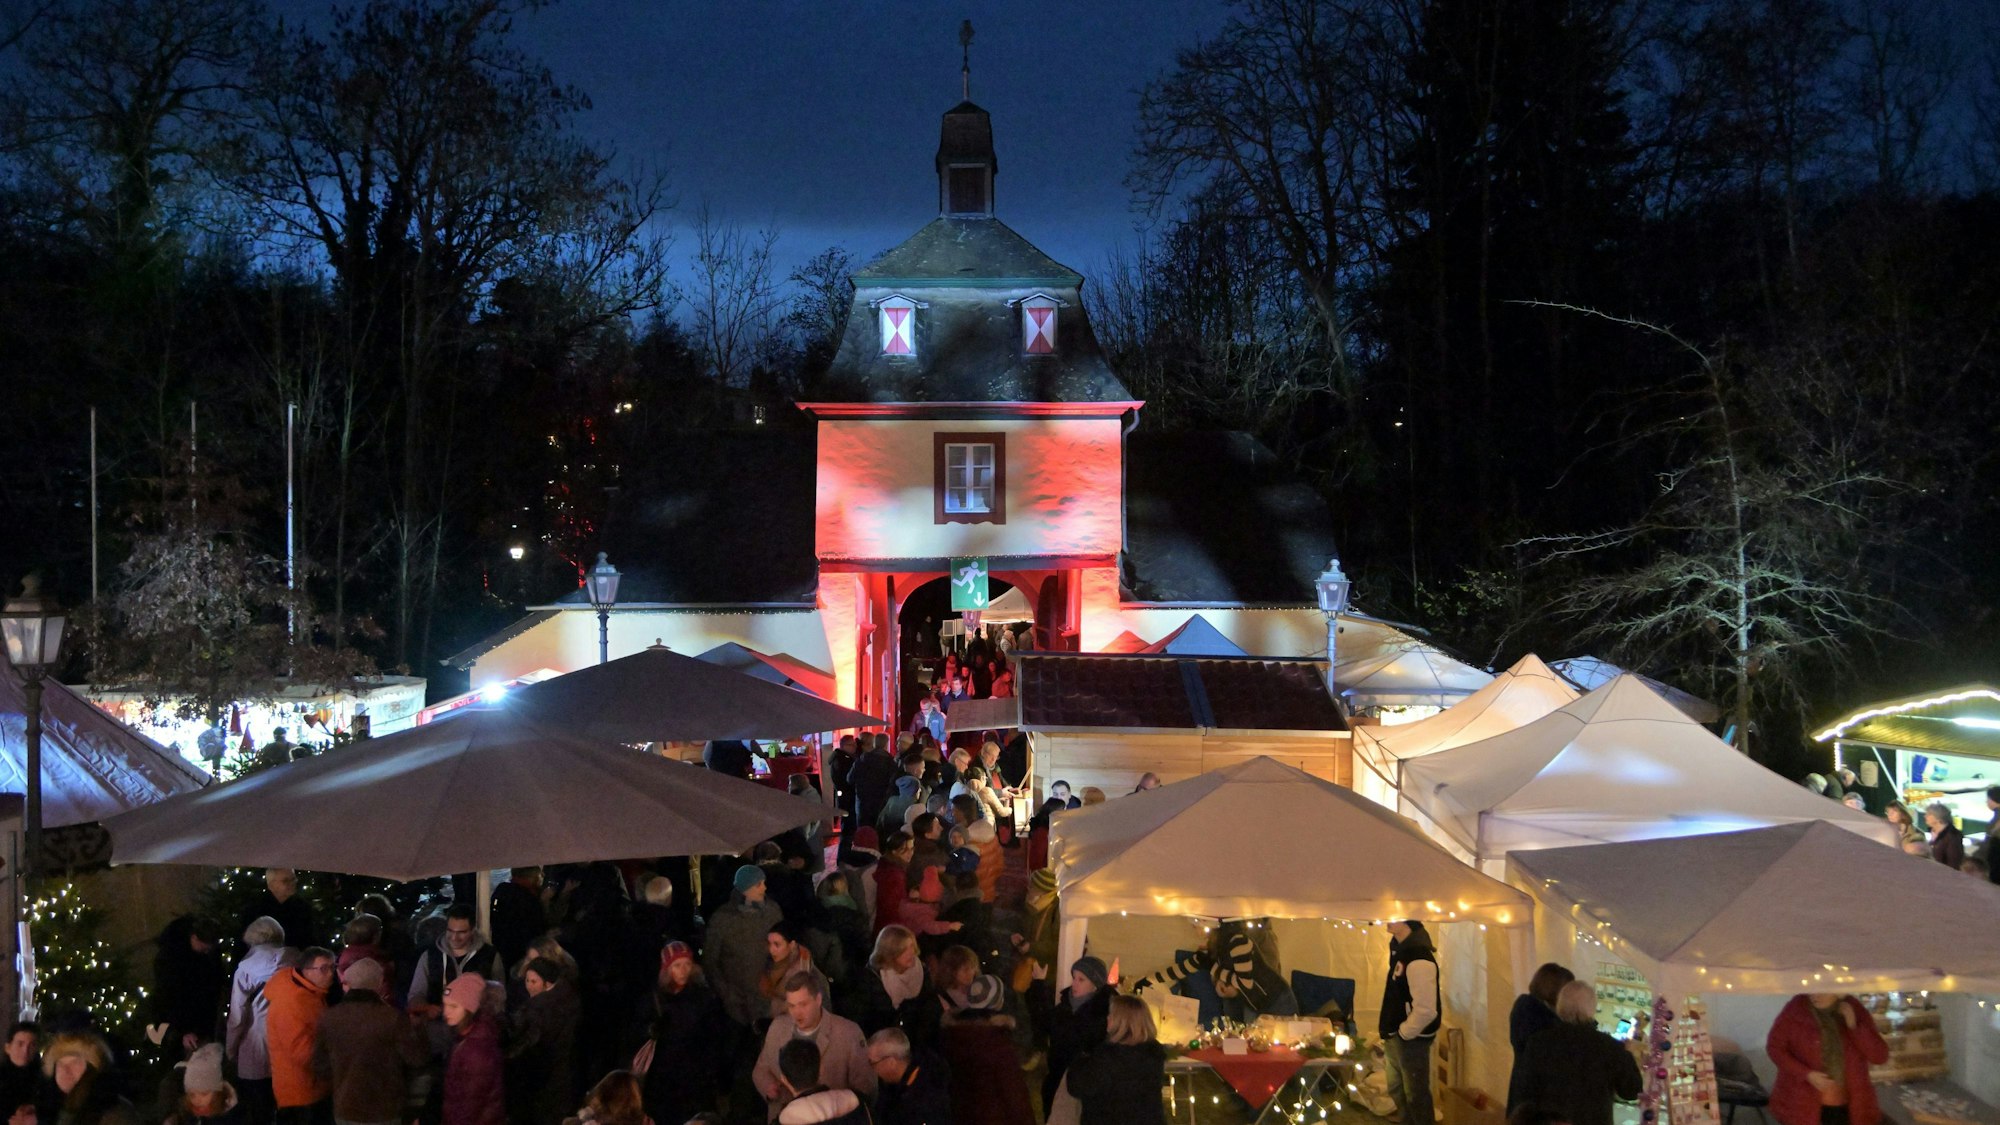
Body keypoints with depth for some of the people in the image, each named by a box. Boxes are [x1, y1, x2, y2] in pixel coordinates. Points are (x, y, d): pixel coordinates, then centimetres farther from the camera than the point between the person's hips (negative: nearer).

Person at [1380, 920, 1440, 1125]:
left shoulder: (1418, 958, -27)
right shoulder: (1400, 947, 3)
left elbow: (1426, 1010, -29)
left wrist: (1404, 1033, -17)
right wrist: (1387, 1026, 15)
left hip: (1411, 1039, -9)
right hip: (1394, 1037, 9)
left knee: (1416, 1096, 7)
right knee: (1397, 1091, 24)